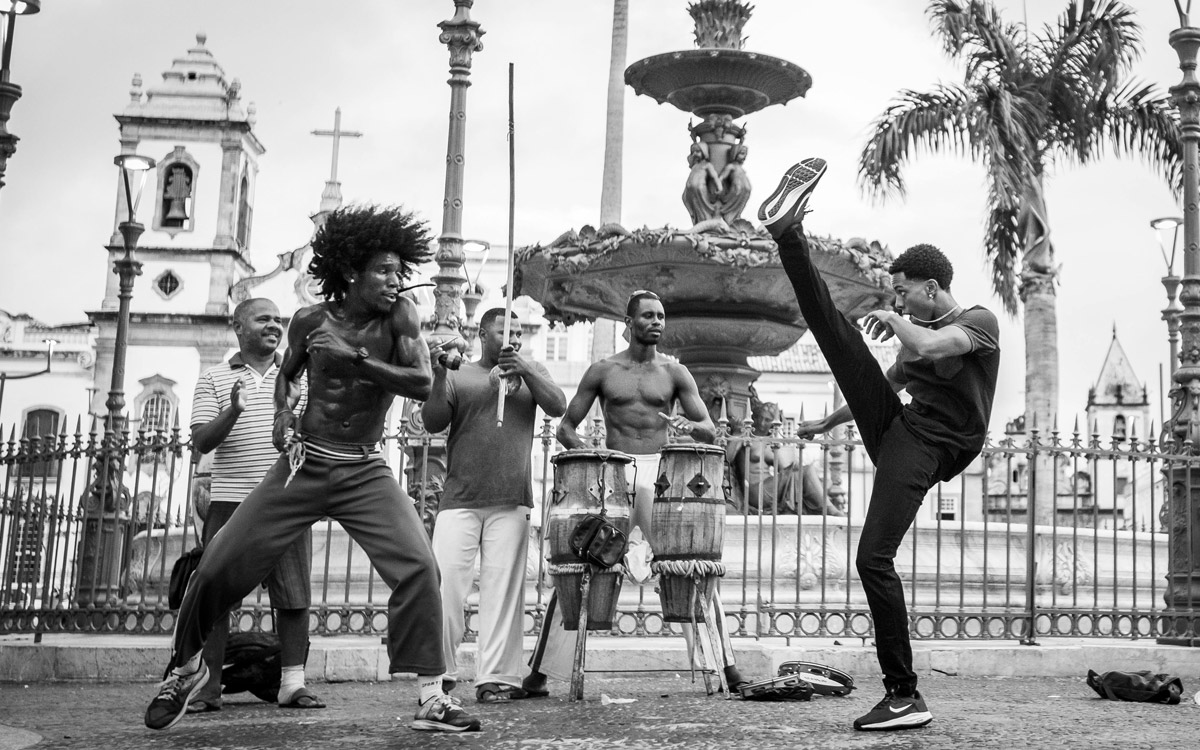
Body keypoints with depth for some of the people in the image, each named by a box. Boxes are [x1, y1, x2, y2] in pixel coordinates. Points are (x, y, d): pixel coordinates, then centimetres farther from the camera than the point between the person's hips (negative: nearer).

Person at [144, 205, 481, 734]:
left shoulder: (399, 315, -7)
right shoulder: (311, 320, -2)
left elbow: (422, 384, -20)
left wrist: (355, 359, -25)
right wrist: (282, 414, 0)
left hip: (365, 472, -1)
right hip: (304, 463, 1)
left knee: (418, 565, -20)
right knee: (220, 566, 0)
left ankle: (430, 699, -10)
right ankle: (186, 668, 27)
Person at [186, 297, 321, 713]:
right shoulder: (214, 378, 9)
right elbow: (201, 441, 1)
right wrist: (232, 412, -17)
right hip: (230, 499, -1)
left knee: (294, 595, 0)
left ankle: (293, 682, 8)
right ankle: (206, 685, 6)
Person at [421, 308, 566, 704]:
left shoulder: (531, 371, 17)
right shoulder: (459, 377, 10)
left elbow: (558, 407, 2)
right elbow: (432, 422, 1)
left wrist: (524, 371, -10)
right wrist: (439, 378, -13)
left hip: (511, 502, 1)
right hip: (460, 499, -1)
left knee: (503, 587, -2)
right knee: (444, 582, -8)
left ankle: (496, 677, 0)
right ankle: (438, 674, 2)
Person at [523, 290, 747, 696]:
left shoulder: (674, 372, 10)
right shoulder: (602, 371, 7)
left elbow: (710, 431, 5)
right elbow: (565, 427, 9)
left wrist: (691, 426, -18)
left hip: (661, 475, 1)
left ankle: (724, 662, 5)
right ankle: (541, 668, 2)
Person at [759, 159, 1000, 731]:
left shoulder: (979, 321, -3)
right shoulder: (922, 332, 21)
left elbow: (927, 347, -24)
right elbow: (884, 383, 36)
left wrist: (893, 320, -7)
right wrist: (828, 422, 44)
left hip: (925, 448, -8)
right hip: (894, 426, 8)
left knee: (874, 560, -18)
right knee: (834, 330, -2)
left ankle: (905, 697, -12)